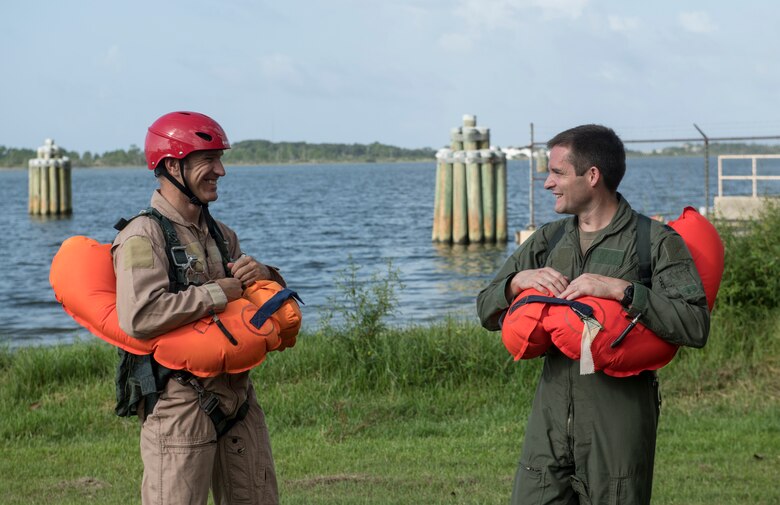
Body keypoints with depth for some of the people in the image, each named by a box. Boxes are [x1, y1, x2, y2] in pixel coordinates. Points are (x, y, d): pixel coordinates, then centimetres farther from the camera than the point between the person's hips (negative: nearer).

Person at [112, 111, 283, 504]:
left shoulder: (221, 235, 16)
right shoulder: (144, 236, -10)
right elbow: (139, 318, -26)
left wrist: (264, 276, 0)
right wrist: (216, 294, -18)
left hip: (237, 396, 8)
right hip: (178, 405, -8)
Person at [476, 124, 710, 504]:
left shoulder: (656, 242, -4)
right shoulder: (548, 241, 14)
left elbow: (695, 326, -16)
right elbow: (487, 311, 14)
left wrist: (620, 289, -22)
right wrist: (518, 281, -6)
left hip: (619, 420, -5)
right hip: (551, 415, 5)